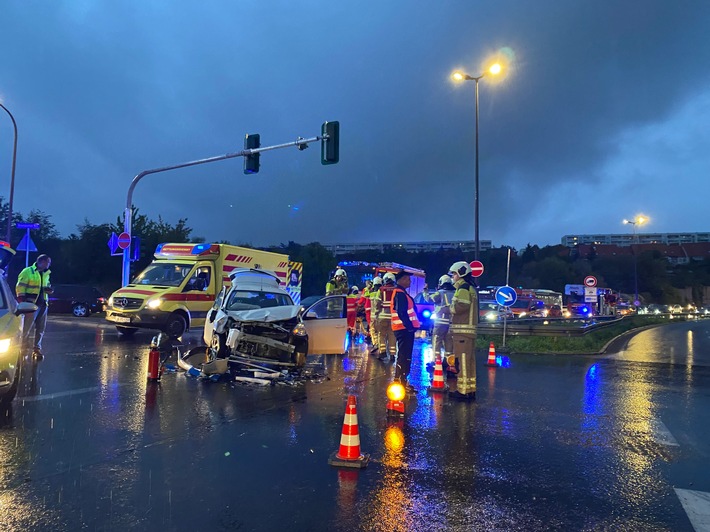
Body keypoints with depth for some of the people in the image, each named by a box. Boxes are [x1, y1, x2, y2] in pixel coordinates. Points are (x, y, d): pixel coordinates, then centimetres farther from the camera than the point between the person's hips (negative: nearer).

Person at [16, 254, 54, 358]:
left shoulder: (46, 274, 17)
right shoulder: (28, 271, -4)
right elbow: (20, 287, -6)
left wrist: (49, 289, 5)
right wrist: (22, 301, -12)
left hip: (43, 304, 7)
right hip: (31, 304, -7)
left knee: (41, 328, 8)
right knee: (27, 327, -4)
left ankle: (37, 348, 16)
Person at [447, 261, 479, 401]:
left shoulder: (463, 288, -10)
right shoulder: (471, 288, 22)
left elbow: (462, 306, -23)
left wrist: (450, 307, -6)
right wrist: (453, 308, 11)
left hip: (462, 330, -10)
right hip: (469, 329, 10)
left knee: (463, 360, -8)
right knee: (469, 360, 13)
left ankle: (463, 391, -7)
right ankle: (470, 389, 19)